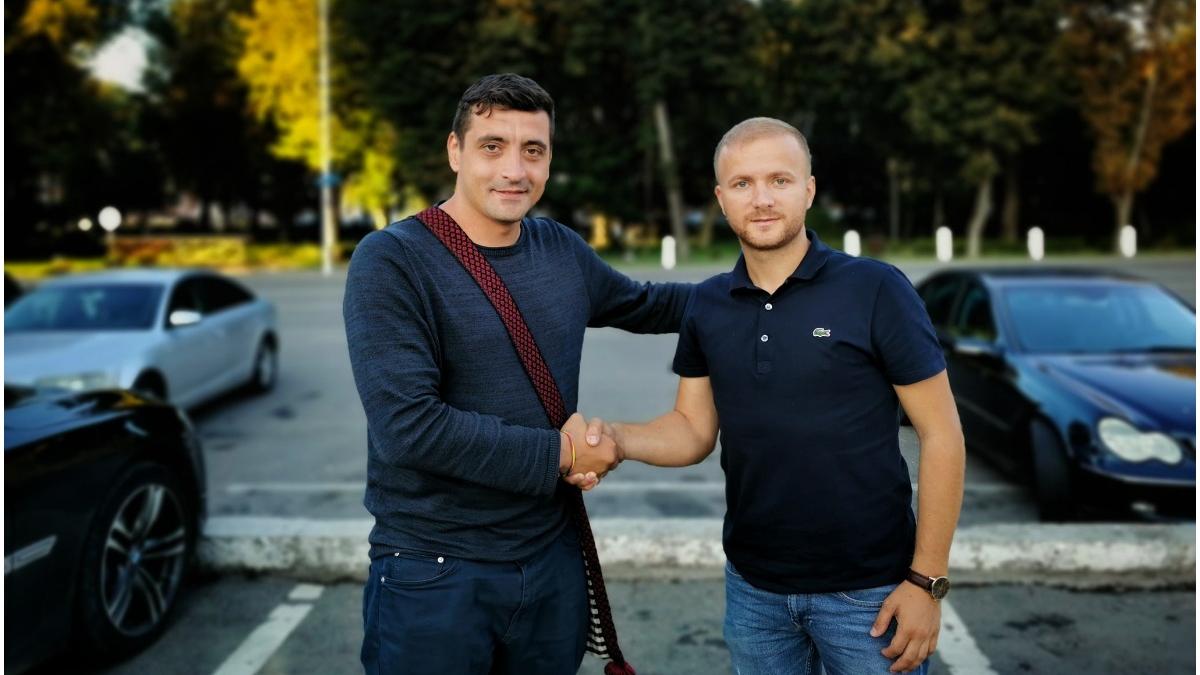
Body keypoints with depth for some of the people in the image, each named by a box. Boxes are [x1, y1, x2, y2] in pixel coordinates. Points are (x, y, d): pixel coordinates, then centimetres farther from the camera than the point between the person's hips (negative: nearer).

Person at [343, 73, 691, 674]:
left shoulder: (561, 250, 2)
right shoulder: (391, 261, -14)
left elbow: (642, 304, 22)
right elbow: (407, 424, -23)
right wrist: (559, 454, -18)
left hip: (554, 558, 5)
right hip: (434, 573, -5)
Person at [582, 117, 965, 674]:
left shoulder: (875, 290, -12)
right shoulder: (706, 305, 1)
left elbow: (940, 434, -10)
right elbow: (694, 430, 5)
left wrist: (927, 580, -11)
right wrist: (616, 439, -14)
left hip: (867, 590, -4)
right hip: (752, 587, 4)